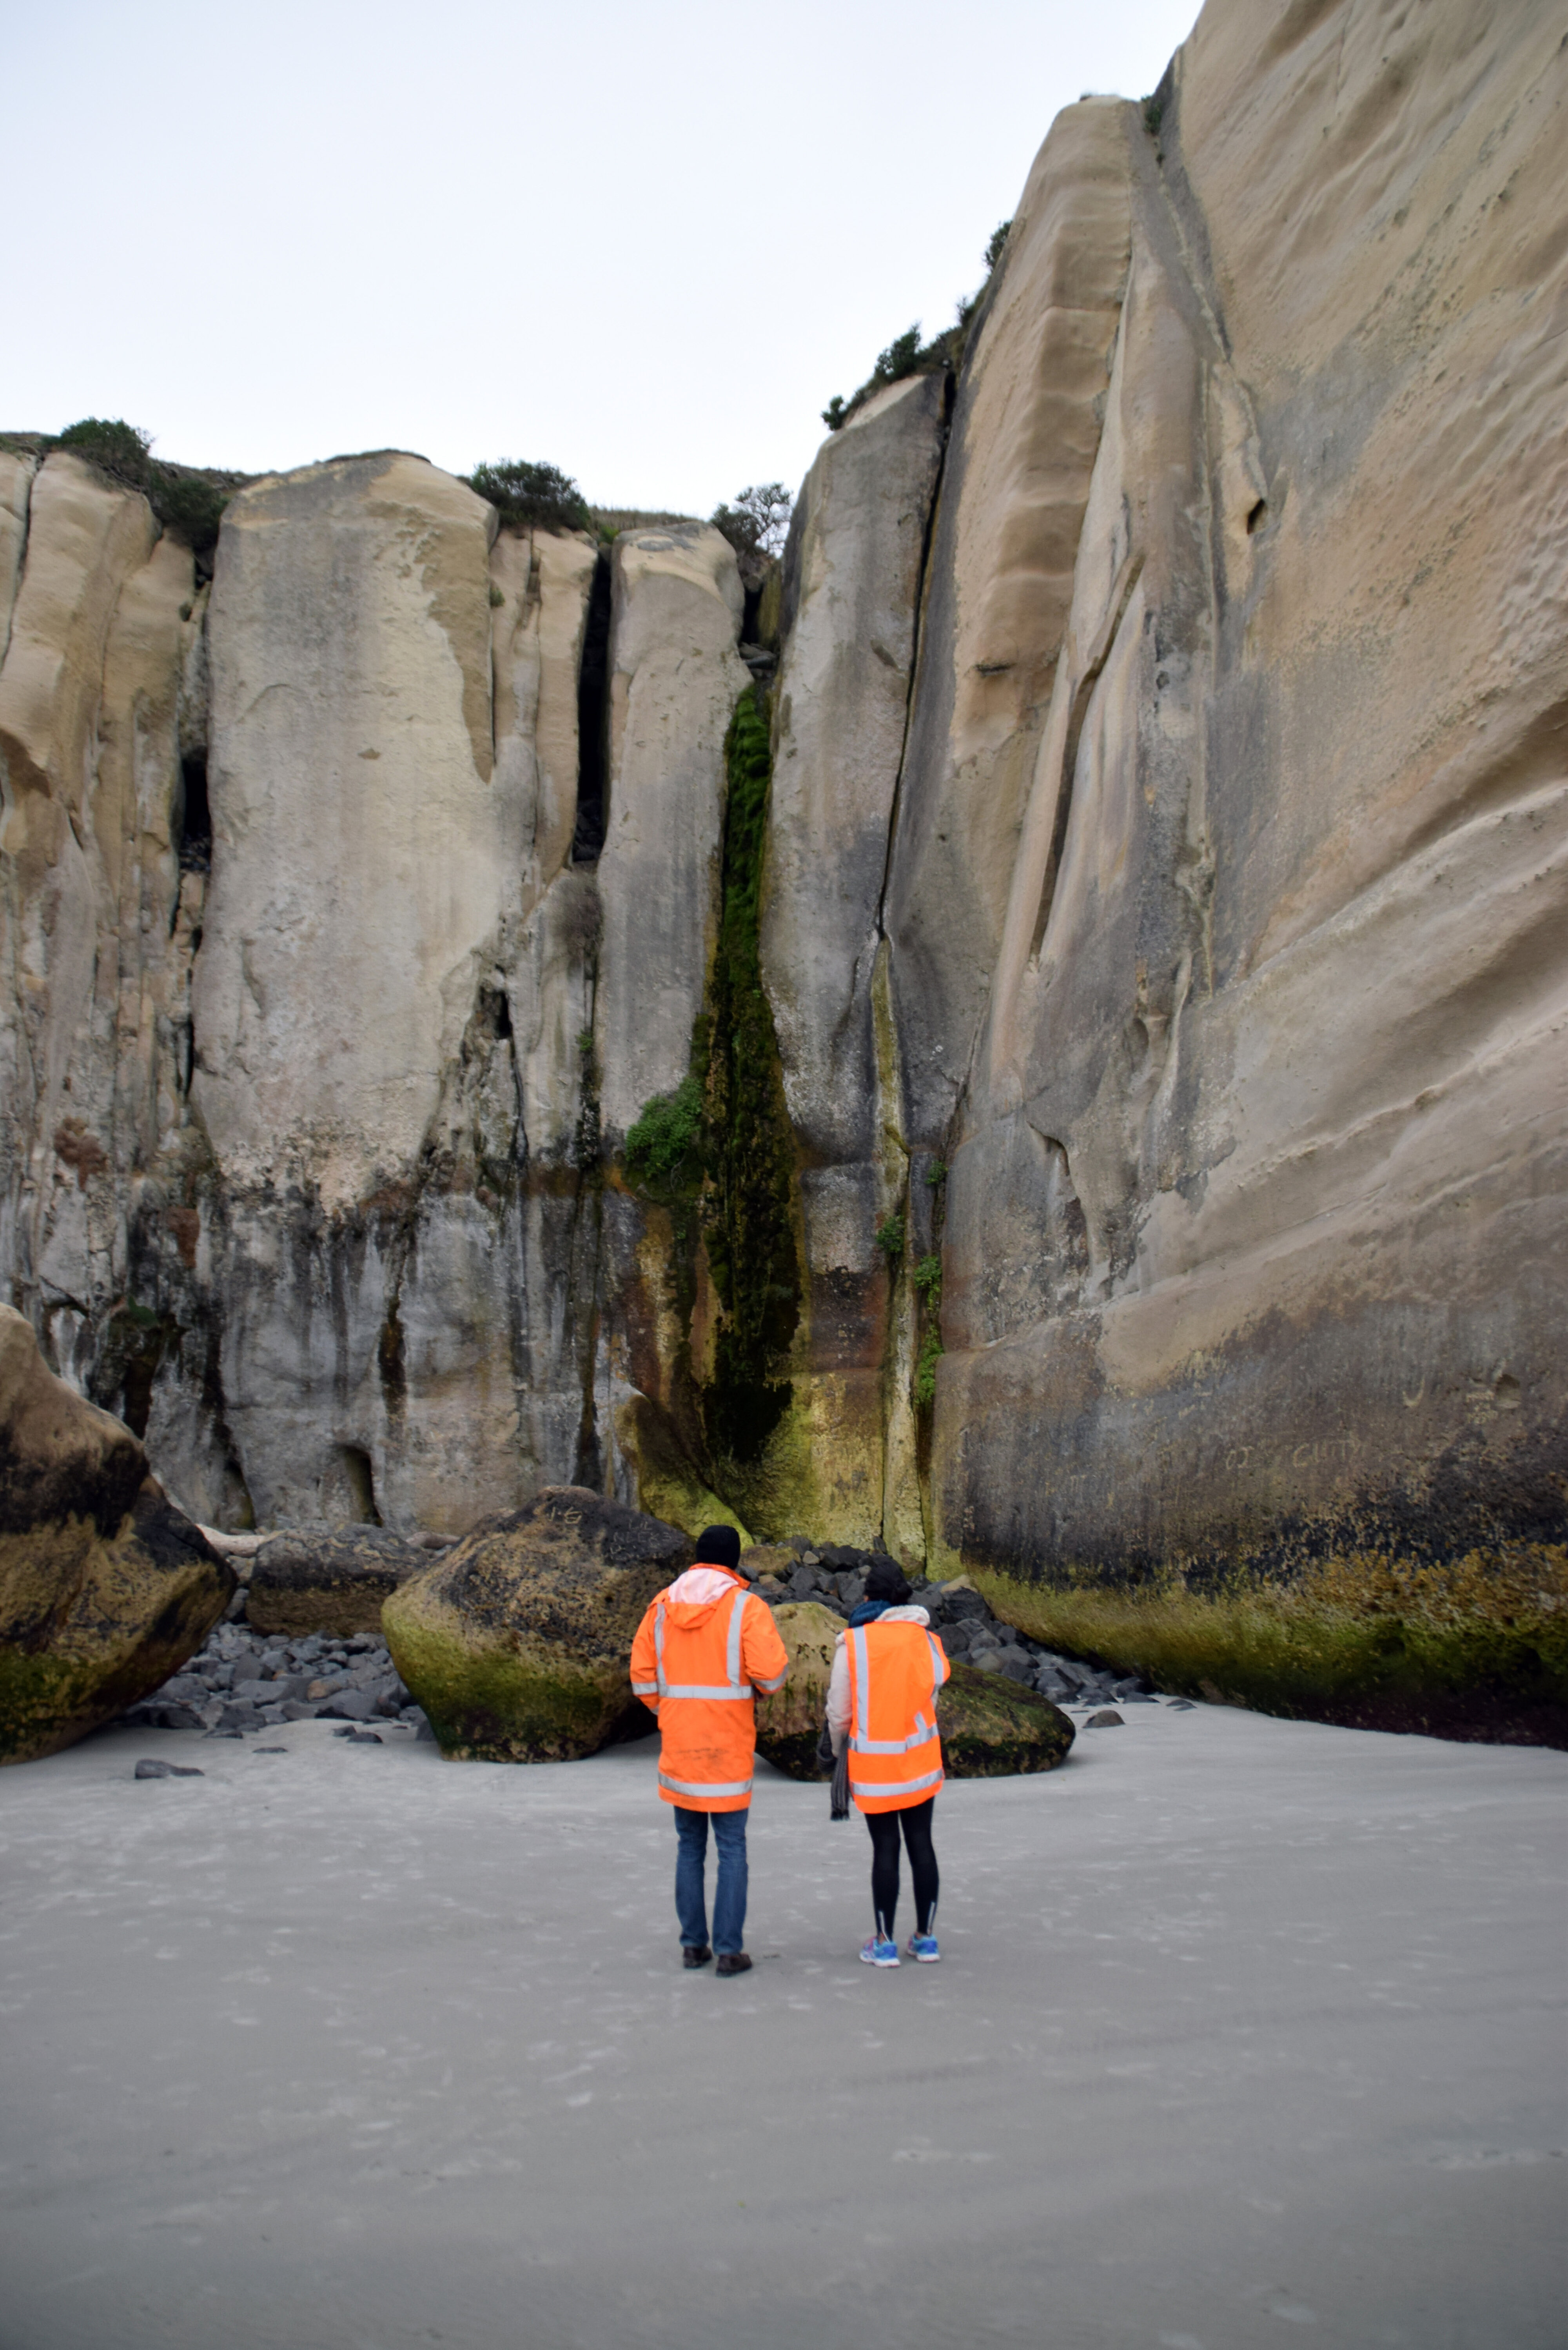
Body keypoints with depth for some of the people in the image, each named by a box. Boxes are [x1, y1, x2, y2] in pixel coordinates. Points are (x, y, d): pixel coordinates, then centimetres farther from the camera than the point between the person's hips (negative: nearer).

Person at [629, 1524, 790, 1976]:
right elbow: (771, 1673, -16)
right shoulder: (746, 1607, -9)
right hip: (728, 1748, -4)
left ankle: (693, 1944, 18)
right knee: (731, 1849, 4)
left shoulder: (662, 1606, 5)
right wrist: (751, 1679, 6)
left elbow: (642, 1675, 6)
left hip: (678, 1744, 4)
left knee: (689, 1846, 14)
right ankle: (729, 1950, 5)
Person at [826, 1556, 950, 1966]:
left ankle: (885, 1943, 11)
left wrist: (838, 1747, 13)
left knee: (885, 1848, 4)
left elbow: (839, 1710, -6)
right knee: (921, 1843, 10)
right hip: (921, 1758, 2)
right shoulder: (924, 1639, -2)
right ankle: (926, 1937, 18)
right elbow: (933, 1690, 6)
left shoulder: (852, 1643, -10)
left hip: (874, 1761, -2)